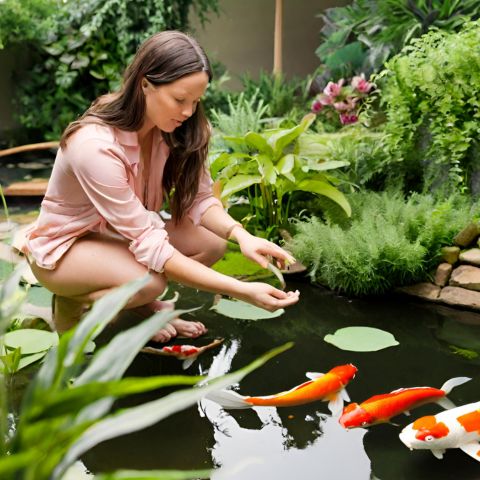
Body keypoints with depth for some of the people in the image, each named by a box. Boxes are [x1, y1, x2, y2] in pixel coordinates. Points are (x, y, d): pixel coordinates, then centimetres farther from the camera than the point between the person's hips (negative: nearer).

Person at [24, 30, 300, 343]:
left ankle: (141, 305, 9)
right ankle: (70, 303, -3)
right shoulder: (95, 146, -35)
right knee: (149, 280, -34)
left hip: (119, 234, 6)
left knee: (212, 244, -15)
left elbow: (199, 199, -12)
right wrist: (242, 291, -40)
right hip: (64, 246, -6)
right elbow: (151, 246, -36)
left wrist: (242, 235, -34)